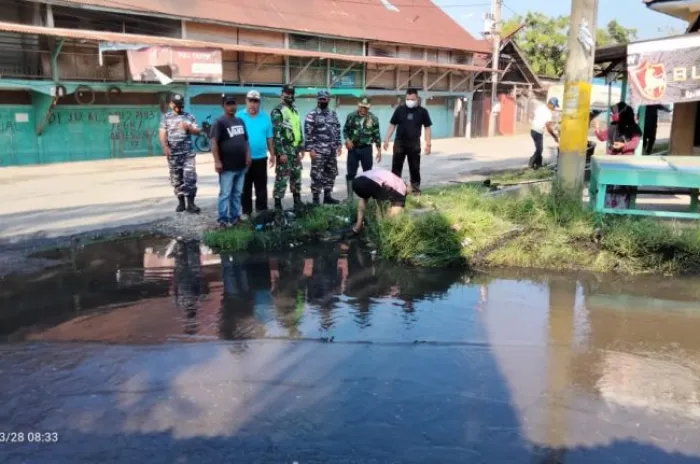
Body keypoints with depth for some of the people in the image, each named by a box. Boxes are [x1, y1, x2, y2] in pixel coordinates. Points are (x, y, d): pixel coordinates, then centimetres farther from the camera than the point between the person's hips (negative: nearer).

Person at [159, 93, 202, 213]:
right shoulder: (165, 117, 6)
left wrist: (189, 127, -13)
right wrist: (165, 147, -18)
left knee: (190, 177, -9)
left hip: (188, 152, 0)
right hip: (173, 153, 1)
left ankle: (190, 203, -5)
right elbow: (162, 133, -3)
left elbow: (197, 132, 8)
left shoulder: (189, 116, 8)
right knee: (176, 179, 6)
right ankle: (181, 202, 17)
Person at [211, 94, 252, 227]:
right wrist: (217, 161, -20)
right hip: (227, 166, -6)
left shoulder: (240, 121, 14)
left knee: (237, 194, 12)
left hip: (241, 165, 7)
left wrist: (248, 155, 10)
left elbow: (246, 140, 21)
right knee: (225, 194, -3)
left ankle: (235, 217, 21)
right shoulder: (219, 122, -7)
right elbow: (214, 142, -14)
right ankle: (223, 219, 3)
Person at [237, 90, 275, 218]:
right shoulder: (239, 116, -2)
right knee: (245, 187, 7)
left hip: (260, 158, 1)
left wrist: (272, 154, 8)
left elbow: (269, 138, 7)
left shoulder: (265, 117, 4)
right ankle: (246, 211, 16)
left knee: (261, 187, 7)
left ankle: (262, 211, 16)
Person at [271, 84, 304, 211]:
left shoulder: (295, 109, 14)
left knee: (296, 175, 14)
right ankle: (277, 204, 0)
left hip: (295, 149, 8)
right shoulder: (278, 111, -11)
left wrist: (301, 147, 15)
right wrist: (281, 152, -21)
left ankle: (297, 200, 25)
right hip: (285, 150, -8)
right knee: (282, 177, -6)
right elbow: (276, 134, -17)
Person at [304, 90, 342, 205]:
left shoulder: (333, 114, 12)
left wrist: (339, 145, 9)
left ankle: (328, 196, 21)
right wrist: (310, 149, -16)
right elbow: (308, 133, -10)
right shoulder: (312, 115, -6)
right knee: (317, 175, -4)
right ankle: (316, 199, 3)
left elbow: (337, 130, 17)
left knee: (331, 174, 11)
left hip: (332, 150, 6)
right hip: (318, 151, -6)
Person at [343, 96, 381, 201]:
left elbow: (377, 135, 1)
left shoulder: (373, 118, -3)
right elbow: (345, 130, 6)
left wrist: (379, 150, -1)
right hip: (353, 148, 0)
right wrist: (347, 139, -13)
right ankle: (350, 196, 9)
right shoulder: (351, 116, -3)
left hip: (366, 149, 0)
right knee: (351, 173, 2)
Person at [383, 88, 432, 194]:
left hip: (414, 144, 0)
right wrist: (386, 140, -1)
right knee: (396, 167, 2)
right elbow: (392, 125, 5)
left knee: (415, 167, 7)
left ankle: (416, 187, 19)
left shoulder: (422, 111, -1)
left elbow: (427, 128, 2)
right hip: (399, 143, 0)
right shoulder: (400, 110, 0)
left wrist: (428, 144, -4)